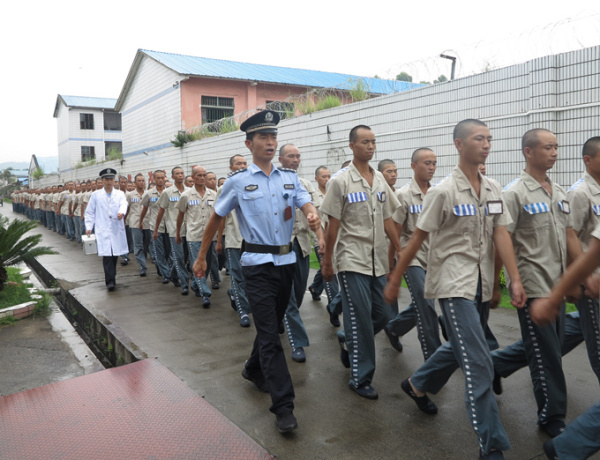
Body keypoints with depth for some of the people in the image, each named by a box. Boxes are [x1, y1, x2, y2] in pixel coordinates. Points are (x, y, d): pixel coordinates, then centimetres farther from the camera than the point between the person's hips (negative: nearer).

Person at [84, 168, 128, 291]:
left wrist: (121, 212, -33)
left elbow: (123, 204, -11)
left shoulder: (120, 194, 9)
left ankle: (111, 277, 26)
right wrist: (88, 227, 3)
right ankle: (110, 281, -12)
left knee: (115, 254, 8)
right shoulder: (96, 195, 9)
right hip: (102, 230, -1)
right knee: (107, 255, -12)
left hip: (117, 229, 2)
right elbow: (90, 212, 11)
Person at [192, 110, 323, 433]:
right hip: (258, 264, -5)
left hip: (286, 261, 5)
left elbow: (307, 205, -6)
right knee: (269, 335, -7)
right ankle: (283, 406, -2)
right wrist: (201, 257, 11)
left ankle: (254, 370, 45)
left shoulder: (290, 178, 8)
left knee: (272, 325, 19)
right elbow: (216, 218, 6)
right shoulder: (238, 181, -3)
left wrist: (314, 218, -31)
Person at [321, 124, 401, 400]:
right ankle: (360, 379, 12)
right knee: (361, 318, -3)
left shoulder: (380, 180, 10)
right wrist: (326, 262, -7)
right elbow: (332, 225, -7)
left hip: (378, 261, 6)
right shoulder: (341, 181, -7)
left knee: (383, 315, 9)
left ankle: (348, 339, 37)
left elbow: (388, 221, 14)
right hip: (352, 260, -6)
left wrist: (401, 252, 11)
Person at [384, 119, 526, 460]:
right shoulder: (444, 191, -11)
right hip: (454, 284, -7)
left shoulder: (493, 190, 7)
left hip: (482, 285, 7)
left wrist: (515, 279, -9)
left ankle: (418, 385, 45)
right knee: (479, 365, -8)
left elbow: (502, 235, 1)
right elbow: (417, 239, -7)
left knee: (461, 348, 21)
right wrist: (395, 280, -3)